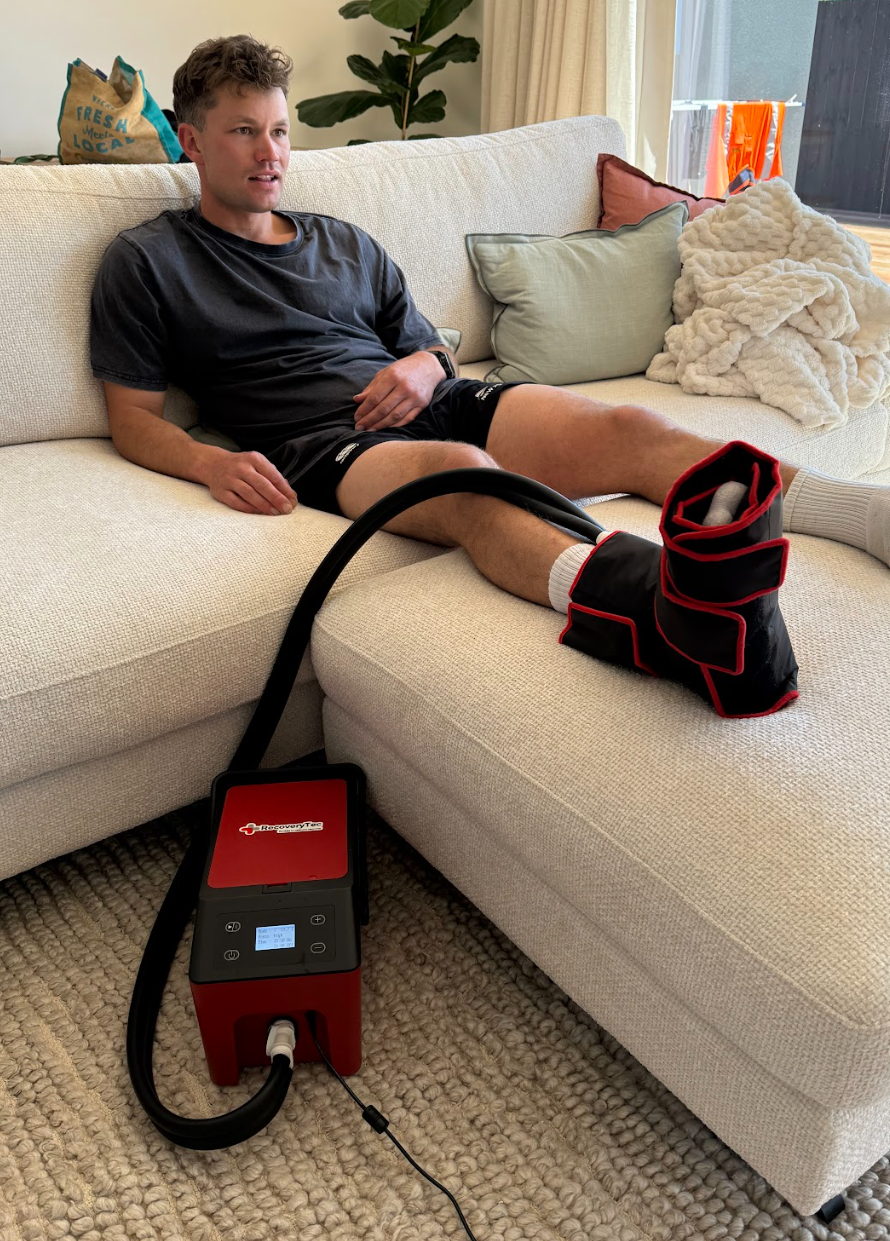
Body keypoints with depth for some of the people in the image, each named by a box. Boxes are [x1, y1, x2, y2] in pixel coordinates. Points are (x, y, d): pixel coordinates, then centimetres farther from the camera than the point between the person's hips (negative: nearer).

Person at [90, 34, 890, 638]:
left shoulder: (346, 245, 25)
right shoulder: (146, 261, 13)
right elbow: (134, 422, 7)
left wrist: (423, 368, 0)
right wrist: (211, 464, -16)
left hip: (433, 405, 6)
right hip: (320, 444, -5)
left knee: (627, 428, -21)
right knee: (462, 470, -41)